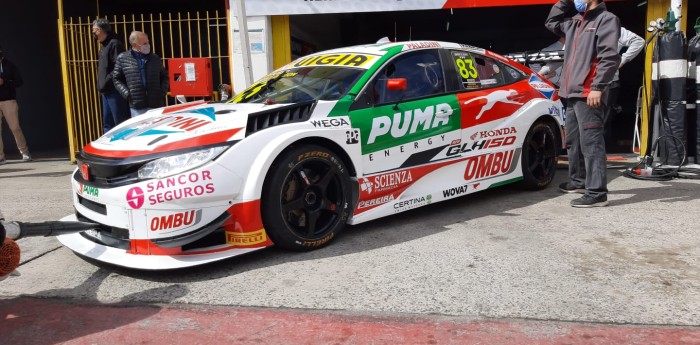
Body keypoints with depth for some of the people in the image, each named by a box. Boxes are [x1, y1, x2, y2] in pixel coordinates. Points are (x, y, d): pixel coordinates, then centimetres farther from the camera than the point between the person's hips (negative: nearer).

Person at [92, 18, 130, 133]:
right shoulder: (104, 45, 19)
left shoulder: (114, 44, -11)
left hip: (115, 91, -10)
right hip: (106, 91, 10)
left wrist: (107, 82, -18)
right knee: (107, 123, 14)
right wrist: (101, 85, 14)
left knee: (120, 124, -6)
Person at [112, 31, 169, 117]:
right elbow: (116, 79, 10)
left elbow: (164, 77, 21)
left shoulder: (155, 58, 11)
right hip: (137, 106, -2)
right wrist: (126, 93, -3)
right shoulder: (123, 58, 5)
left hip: (157, 104, 2)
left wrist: (163, 91, 5)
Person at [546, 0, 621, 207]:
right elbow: (551, 23, 35)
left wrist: (598, 87, -22)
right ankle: (579, 181, 31)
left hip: (588, 94, -9)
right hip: (572, 93, 9)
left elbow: (610, 57, -14)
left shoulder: (606, 19, -4)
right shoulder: (575, 22, 21)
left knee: (590, 142, -13)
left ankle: (597, 192, -13)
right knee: (573, 141, 17)